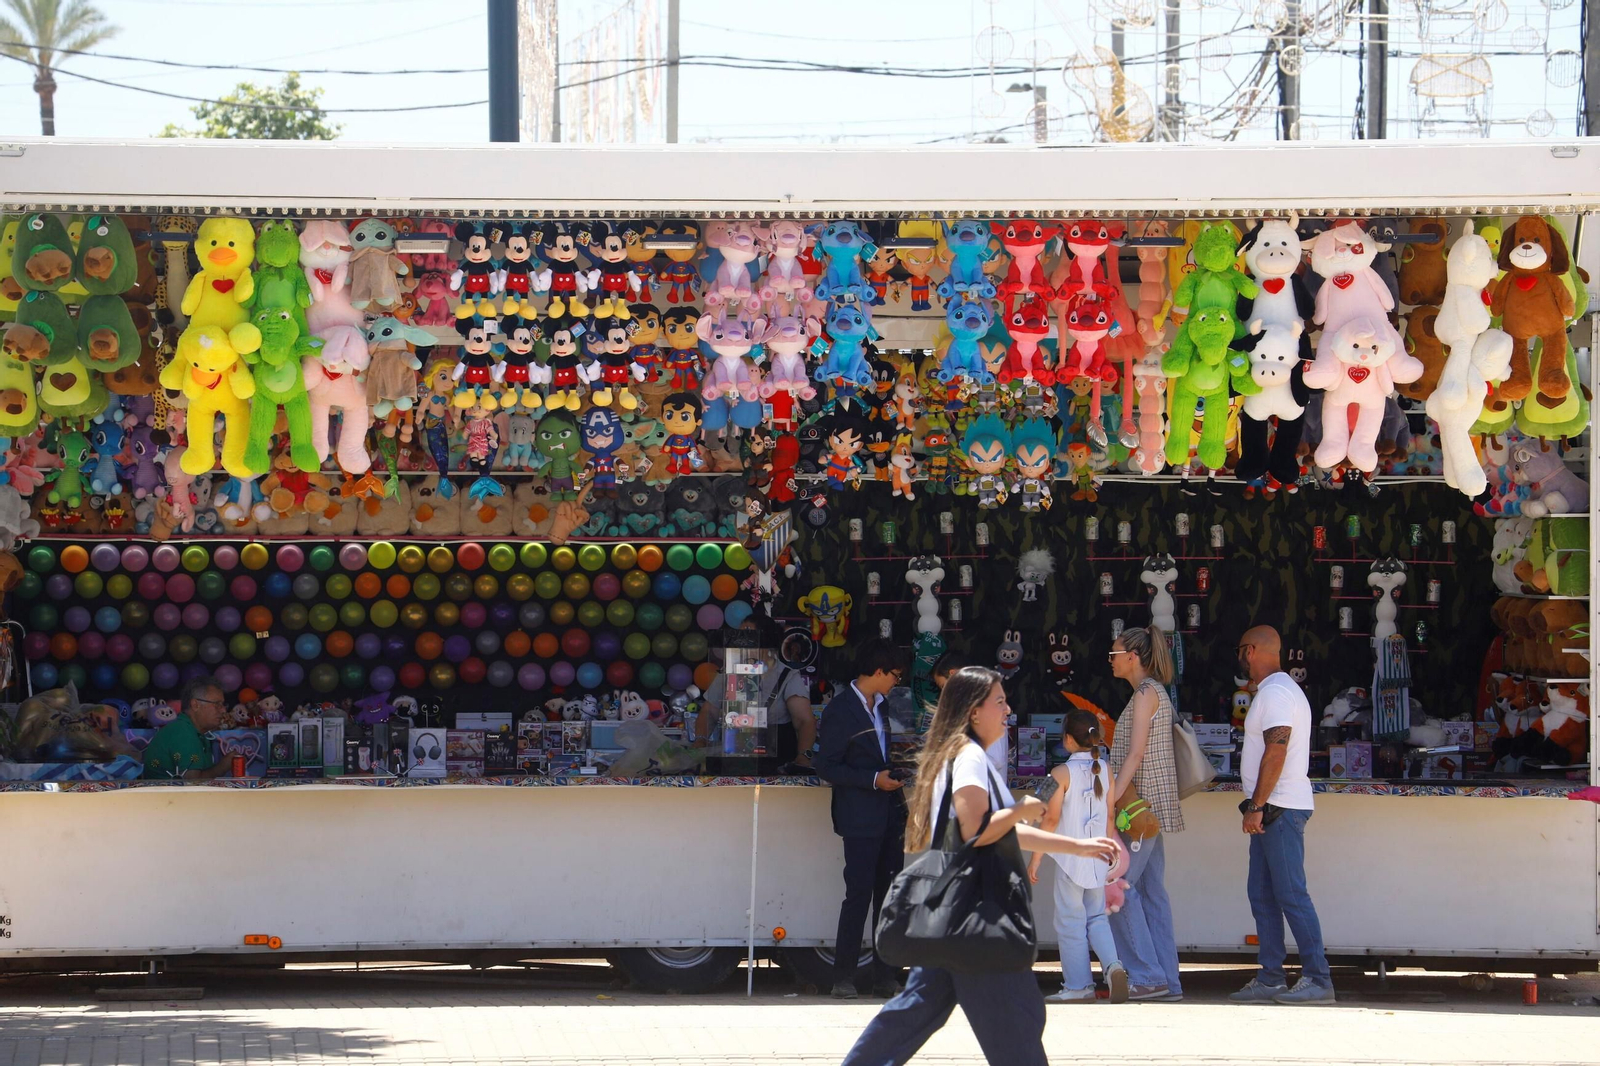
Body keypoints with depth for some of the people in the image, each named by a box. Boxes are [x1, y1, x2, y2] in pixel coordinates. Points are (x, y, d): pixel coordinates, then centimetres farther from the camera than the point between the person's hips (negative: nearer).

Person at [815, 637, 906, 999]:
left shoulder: (879, 707, 16)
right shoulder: (839, 710, -10)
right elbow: (826, 768, -13)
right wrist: (874, 779, -19)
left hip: (888, 816, 8)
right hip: (860, 819, -8)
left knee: (889, 897, 6)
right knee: (859, 895, -8)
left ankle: (884, 977, 10)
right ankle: (843, 978, -1)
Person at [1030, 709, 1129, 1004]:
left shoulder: (1062, 773, -11)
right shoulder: (1105, 770, 4)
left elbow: (1052, 819, -11)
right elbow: (1109, 817, 8)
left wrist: (1036, 858, -4)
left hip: (1071, 856, -5)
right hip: (1099, 858, 5)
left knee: (1071, 921, 3)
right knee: (1097, 916, 16)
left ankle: (1078, 987, 4)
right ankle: (1113, 965, -7)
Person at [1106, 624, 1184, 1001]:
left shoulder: (1146, 693, -10)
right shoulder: (1154, 693, 18)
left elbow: (1136, 755, -17)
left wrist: (1111, 801, -22)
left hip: (1142, 801, -10)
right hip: (1150, 808, 10)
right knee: (1151, 891, 7)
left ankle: (1147, 975, -11)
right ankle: (1167, 980, 5)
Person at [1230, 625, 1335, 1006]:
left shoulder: (1275, 693, -13)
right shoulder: (1277, 689, 21)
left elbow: (1275, 754, -21)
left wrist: (1256, 807, -21)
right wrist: (1257, 807, 19)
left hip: (1280, 808, -11)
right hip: (1273, 810, 11)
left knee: (1291, 894, -11)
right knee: (1262, 895, 10)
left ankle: (1318, 979, -11)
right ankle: (1270, 979, 11)